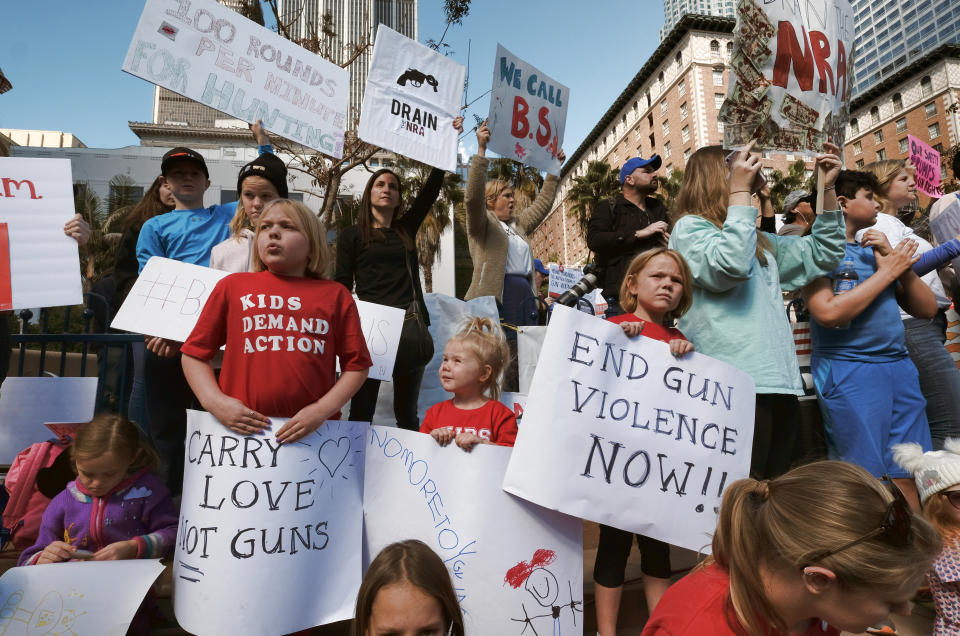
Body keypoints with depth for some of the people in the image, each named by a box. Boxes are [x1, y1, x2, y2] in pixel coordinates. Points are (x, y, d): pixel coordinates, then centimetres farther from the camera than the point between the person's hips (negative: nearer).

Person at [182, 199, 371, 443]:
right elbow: (195, 353, 11)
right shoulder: (232, 285, 10)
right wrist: (215, 402, -3)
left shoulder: (336, 295, 7)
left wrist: (323, 410, -8)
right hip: (241, 428, 1)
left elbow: (357, 364, 4)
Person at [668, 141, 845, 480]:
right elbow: (730, 266, -16)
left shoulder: (761, 241, 26)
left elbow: (822, 255, 30)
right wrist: (740, 191, -8)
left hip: (778, 382, 8)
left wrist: (826, 188, 21)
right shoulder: (689, 227, 2)